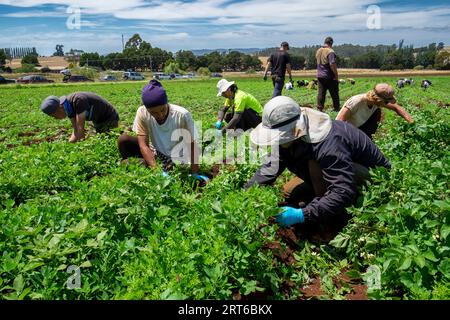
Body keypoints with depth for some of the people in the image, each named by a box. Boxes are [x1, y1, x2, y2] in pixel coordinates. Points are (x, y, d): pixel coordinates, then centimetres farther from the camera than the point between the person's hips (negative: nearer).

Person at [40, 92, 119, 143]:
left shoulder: (78, 100, -33)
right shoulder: (69, 106, -6)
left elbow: (80, 128, -32)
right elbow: (76, 131, -4)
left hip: (109, 118, -9)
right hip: (99, 121, 9)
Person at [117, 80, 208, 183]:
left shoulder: (182, 115, -26)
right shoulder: (142, 113, -18)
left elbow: (193, 145, -19)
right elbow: (143, 145, -19)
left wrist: (195, 174, -24)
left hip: (176, 162, -1)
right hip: (154, 155, 2)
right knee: (123, 140, -19)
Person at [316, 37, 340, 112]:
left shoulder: (318, 51, 9)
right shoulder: (330, 51, -15)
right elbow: (332, 64, -21)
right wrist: (336, 74, -15)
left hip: (320, 75, 6)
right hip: (329, 76, -6)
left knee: (321, 93, 8)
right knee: (334, 93, 5)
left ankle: (319, 108, 7)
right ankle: (336, 108, 12)